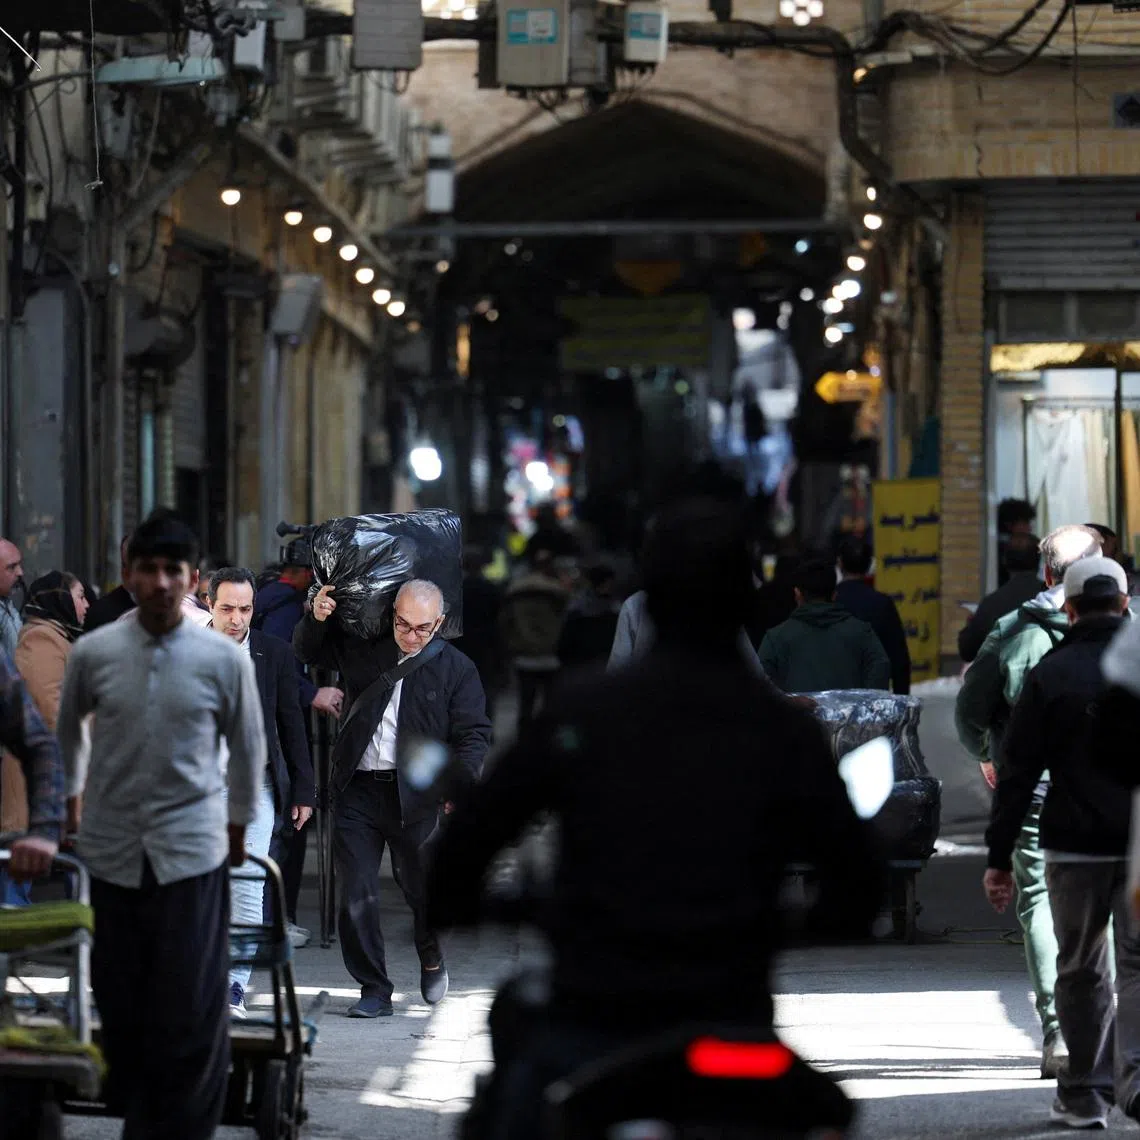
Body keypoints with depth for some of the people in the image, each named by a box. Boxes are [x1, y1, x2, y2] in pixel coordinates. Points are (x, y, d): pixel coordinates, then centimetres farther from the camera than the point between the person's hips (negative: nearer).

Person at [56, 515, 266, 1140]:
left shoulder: (225, 660, -6)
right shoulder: (92, 653, -4)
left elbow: (247, 746, 10)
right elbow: (67, 726, 17)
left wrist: (240, 823, 19)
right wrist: (73, 789, 29)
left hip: (192, 848, -2)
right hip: (114, 847, 2)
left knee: (193, 1003, -4)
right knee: (119, 993, 6)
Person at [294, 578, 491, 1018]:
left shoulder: (456, 669, 3)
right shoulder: (364, 649, 10)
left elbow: (474, 734, -1)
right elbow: (307, 650, 24)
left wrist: (459, 779, -19)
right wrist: (316, 618, 1)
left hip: (415, 796, -2)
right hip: (357, 792, 2)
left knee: (421, 887, 5)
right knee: (356, 895, -2)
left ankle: (432, 960, 37)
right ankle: (374, 991, 7)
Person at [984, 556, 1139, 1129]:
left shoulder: (1049, 675, -3)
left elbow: (1017, 774, -3)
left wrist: (999, 857, 0)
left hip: (1075, 845, -1)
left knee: (1080, 969, 12)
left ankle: (1084, 1092, 15)